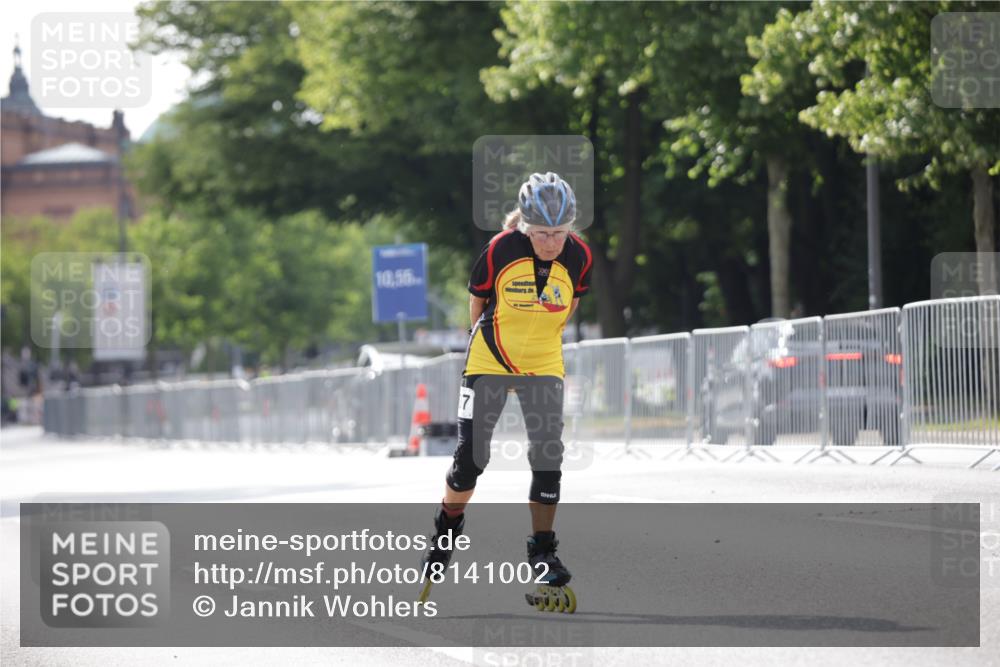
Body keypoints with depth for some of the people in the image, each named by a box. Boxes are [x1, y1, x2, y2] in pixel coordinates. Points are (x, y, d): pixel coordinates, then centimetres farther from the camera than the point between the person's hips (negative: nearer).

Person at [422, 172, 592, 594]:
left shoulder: (579, 256, -12)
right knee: (471, 455, -1)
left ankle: (542, 550, 6)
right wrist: (487, 337, 9)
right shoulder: (501, 249, -19)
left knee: (548, 457, -7)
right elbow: (477, 298, -2)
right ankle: (447, 529, 25)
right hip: (490, 361, -2)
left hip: (544, 366, 2)